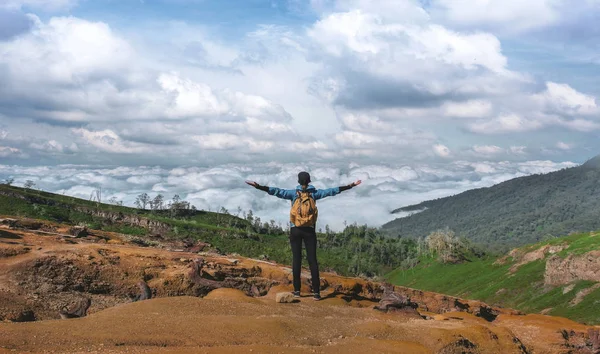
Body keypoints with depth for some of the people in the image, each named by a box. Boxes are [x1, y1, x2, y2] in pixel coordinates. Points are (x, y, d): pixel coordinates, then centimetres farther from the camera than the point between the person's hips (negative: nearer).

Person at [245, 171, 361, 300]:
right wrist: (351, 186, 2)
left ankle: (297, 290, 5)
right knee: (312, 260, 0)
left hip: (295, 230, 0)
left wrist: (257, 186, -16)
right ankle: (316, 292, -3)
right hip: (309, 230, 1)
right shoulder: (314, 193, 0)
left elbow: (277, 191, -13)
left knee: (296, 259, 4)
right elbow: (332, 191, -2)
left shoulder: (294, 193, -3)